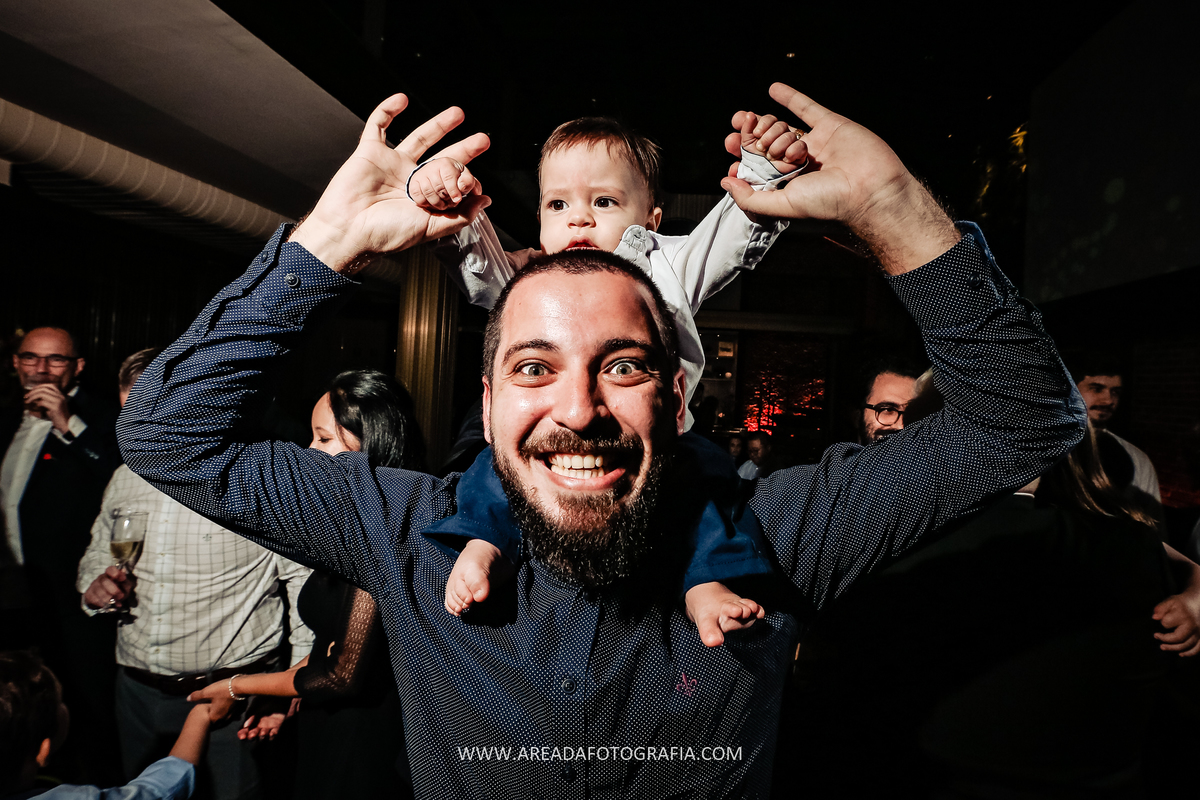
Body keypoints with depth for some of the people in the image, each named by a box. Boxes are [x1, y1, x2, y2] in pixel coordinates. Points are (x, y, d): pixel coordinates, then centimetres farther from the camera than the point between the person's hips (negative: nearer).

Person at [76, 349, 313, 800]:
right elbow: (98, 552, 21)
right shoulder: (125, 478, 5)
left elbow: (308, 581, -14)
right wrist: (94, 586, -3)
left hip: (228, 697, -6)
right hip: (136, 693, 6)